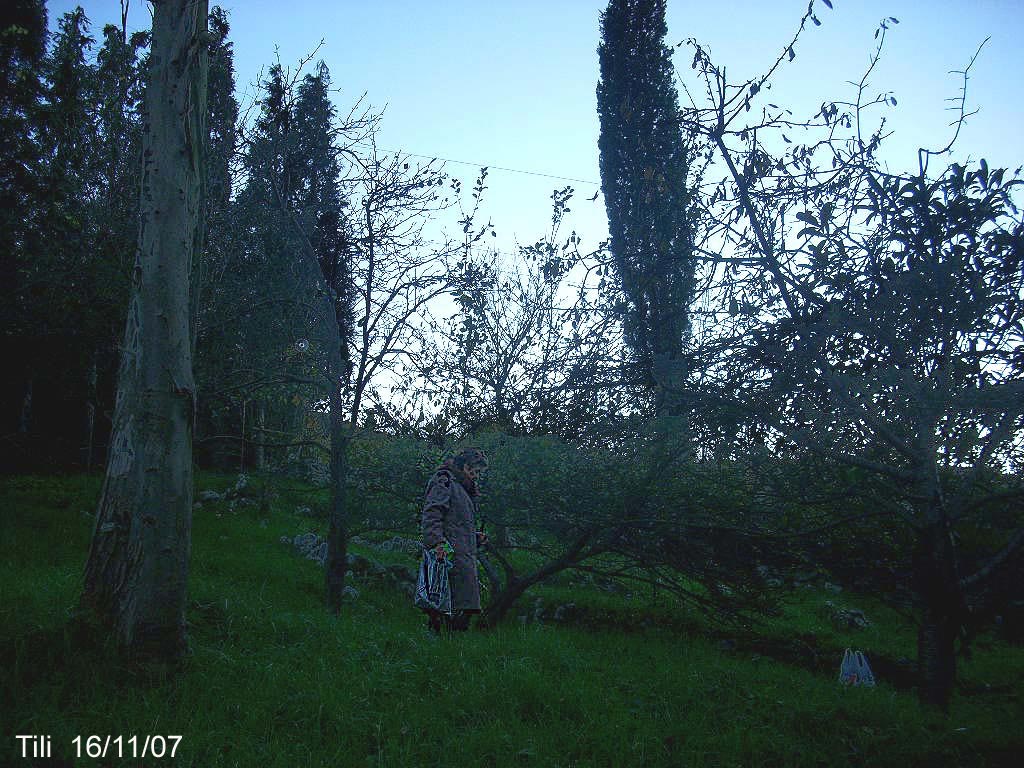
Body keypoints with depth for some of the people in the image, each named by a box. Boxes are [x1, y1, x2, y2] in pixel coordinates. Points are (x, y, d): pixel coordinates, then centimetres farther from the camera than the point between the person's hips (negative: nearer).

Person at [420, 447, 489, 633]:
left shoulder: (464, 489, 28)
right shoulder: (444, 482, -2)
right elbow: (431, 514, -15)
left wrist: (476, 537, 17)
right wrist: (437, 542, -26)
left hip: (465, 557, 10)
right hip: (450, 555, -10)